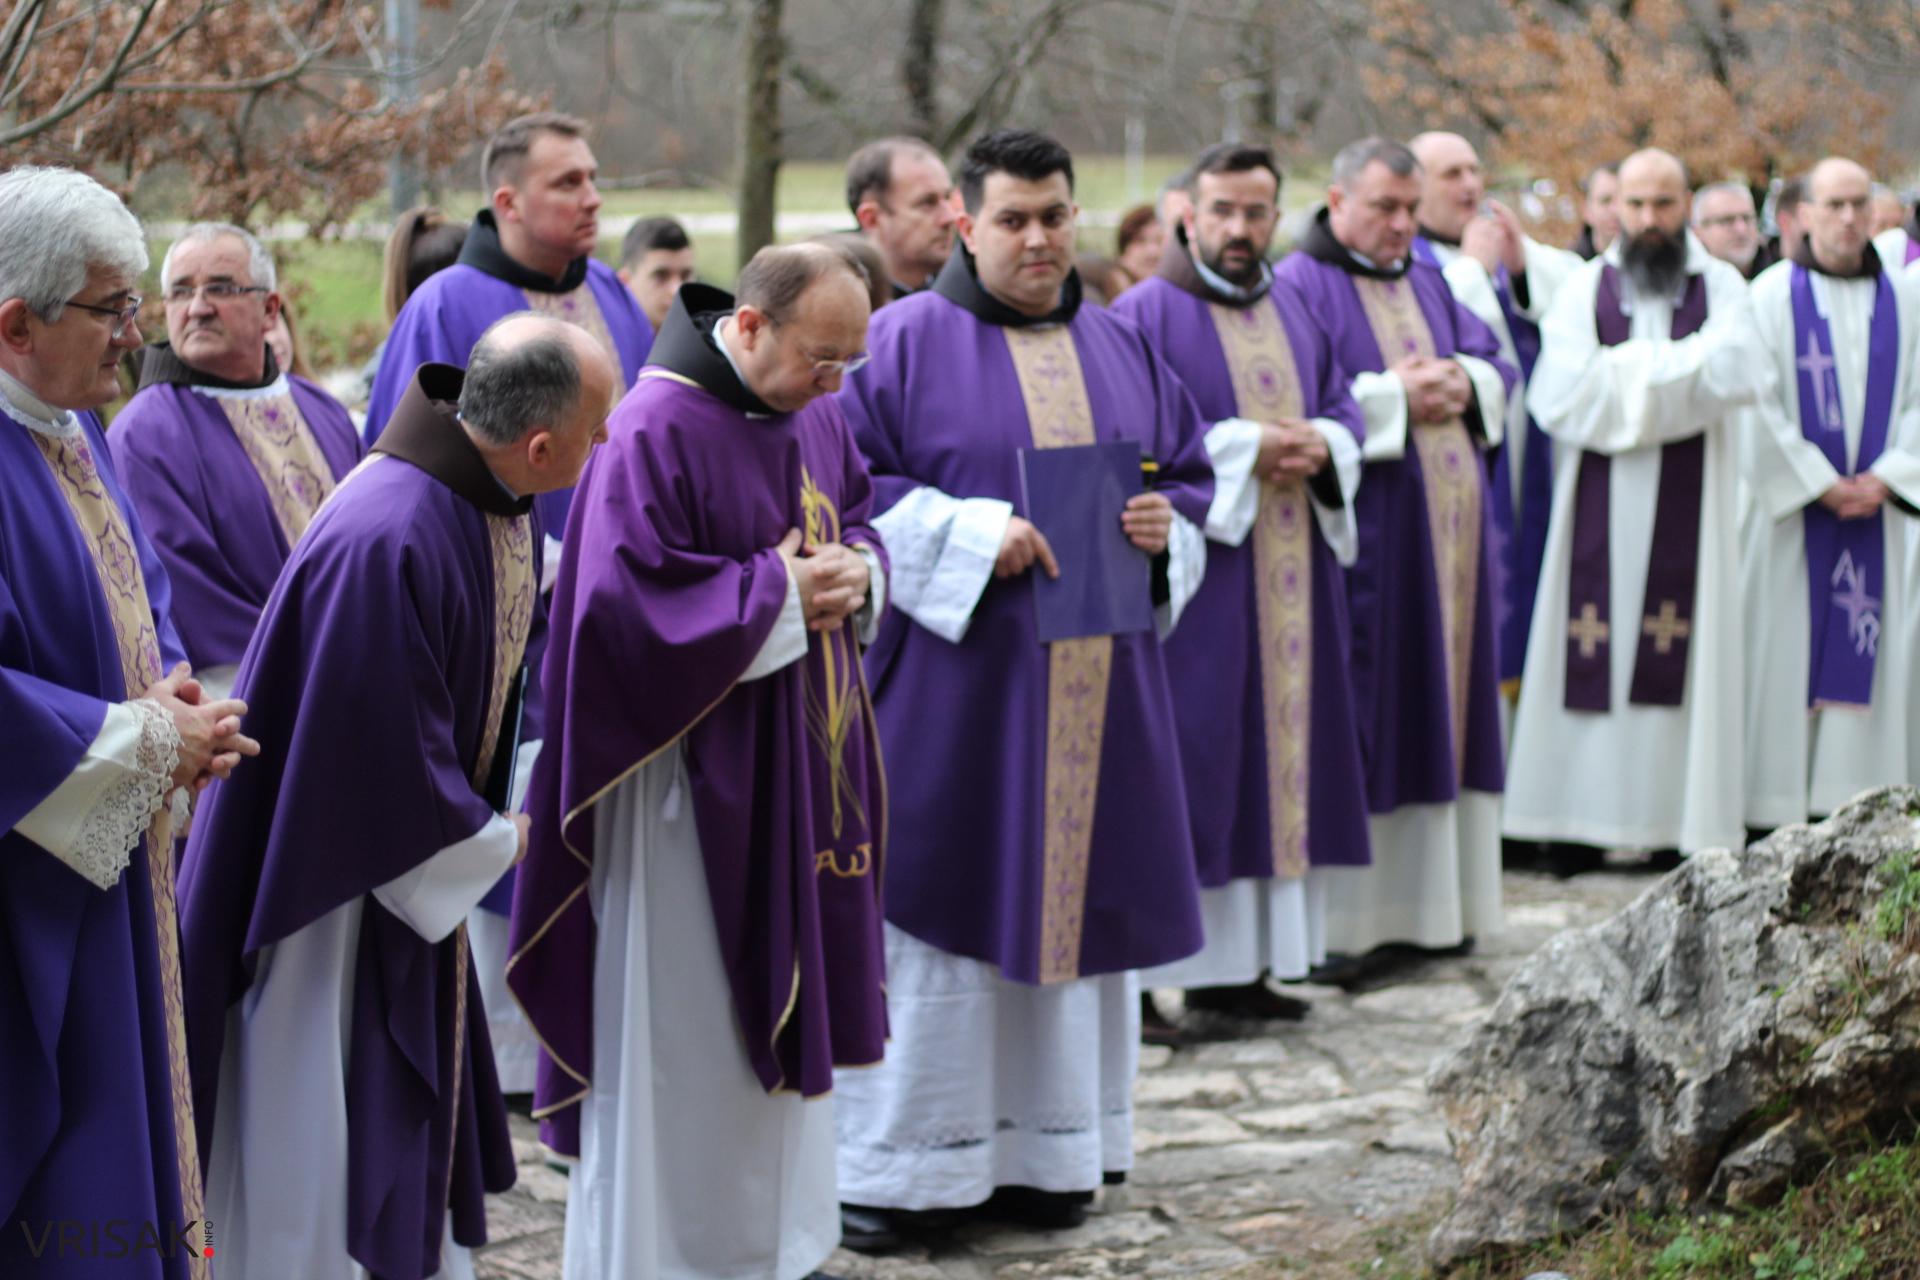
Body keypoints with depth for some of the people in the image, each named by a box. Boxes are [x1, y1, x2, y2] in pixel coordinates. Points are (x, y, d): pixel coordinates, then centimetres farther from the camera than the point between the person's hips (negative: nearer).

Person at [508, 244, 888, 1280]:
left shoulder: (813, 415, 6)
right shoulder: (657, 431, -19)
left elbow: (861, 521, 18)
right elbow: (624, 602, -23)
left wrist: (856, 575, -5)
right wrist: (778, 593, -20)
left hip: (796, 766, 8)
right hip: (692, 766, -8)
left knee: (782, 1001, 16)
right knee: (678, 1024, 1)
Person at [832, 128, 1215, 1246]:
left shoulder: (1123, 348, 14)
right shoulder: (908, 341, -2)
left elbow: (1191, 474, 17)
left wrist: (1167, 526, -6)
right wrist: (973, 534, -18)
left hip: (1096, 682, 5)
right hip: (955, 675, -5)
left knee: (1074, 893, 7)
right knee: (937, 906, -3)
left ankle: (1045, 1146, 18)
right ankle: (895, 1160, 5)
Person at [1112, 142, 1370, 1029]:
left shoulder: (1295, 313, 16)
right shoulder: (1146, 313, -5)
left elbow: (1342, 406, 17)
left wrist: (1321, 447, -6)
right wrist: (1244, 450, -16)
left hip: (1288, 580, 7)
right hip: (1194, 573, -7)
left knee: (1277, 755, 7)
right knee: (1186, 766, -8)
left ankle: (1243, 961, 13)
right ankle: (1150, 965, -4)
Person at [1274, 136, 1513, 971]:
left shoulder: (1427, 283, 18)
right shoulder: (1301, 285, -6)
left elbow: (1496, 362, 17)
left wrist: (1464, 383, -5)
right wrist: (1395, 398, -17)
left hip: (1449, 531, 8)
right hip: (1365, 538, -8)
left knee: (1440, 707, 9)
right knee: (1361, 717, -7)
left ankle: (1428, 900, 17)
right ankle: (1345, 918, -3)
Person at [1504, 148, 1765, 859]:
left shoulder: (1720, 286, 8)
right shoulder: (1583, 289, 7)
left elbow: (1738, 374, -12)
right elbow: (1560, 395, -8)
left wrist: (1623, 370, -5)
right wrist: (1682, 365, -4)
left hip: (1688, 509, 0)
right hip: (1599, 513, 0)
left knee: (1678, 666, -3)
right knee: (1592, 664, -4)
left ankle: (1682, 818, 0)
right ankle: (1585, 820, -1)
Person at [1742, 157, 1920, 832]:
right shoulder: (1772, 295, -1)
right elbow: (1760, 405, -7)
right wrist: (1819, 485, -12)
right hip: (1791, 507, -3)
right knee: (1786, 654, -3)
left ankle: (1860, 797, 5)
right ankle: (1780, 810, 0)